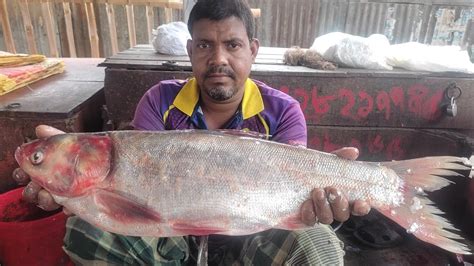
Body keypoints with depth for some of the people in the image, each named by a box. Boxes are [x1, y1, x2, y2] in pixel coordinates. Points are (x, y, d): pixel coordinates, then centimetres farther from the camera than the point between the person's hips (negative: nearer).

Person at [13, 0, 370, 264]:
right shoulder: (160, 101, -5)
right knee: (87, 226, -21)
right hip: (170, 230, 2)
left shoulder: (282, 111, -9)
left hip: (250, 234, 0)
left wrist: (319, 185, -44)